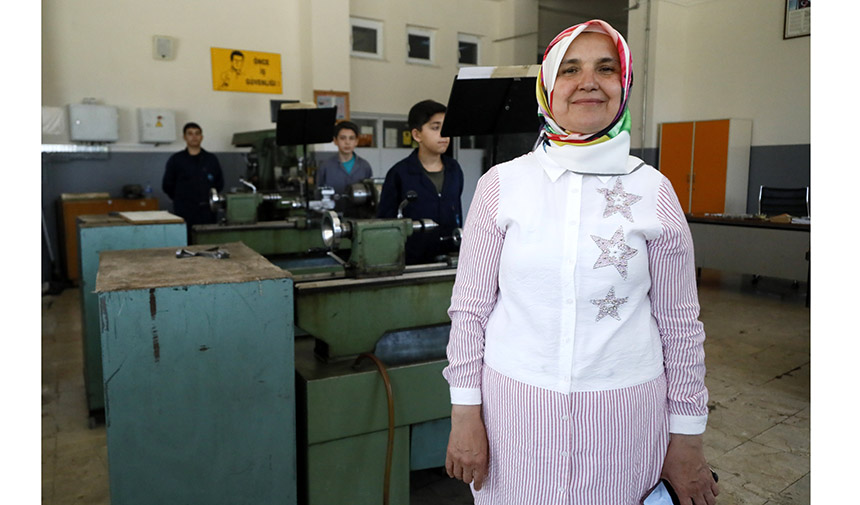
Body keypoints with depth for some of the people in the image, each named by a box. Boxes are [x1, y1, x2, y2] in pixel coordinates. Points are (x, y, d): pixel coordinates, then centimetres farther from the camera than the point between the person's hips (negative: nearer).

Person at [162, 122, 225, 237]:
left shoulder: (211, 159, 10)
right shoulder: (175, 159, 5)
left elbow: (219, 184, 15)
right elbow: (167, 186, 9)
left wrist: (208, 198, 8)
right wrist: (181, 199, 10)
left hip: (207, 213, 2)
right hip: (184, 213, -2)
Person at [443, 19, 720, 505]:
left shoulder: (654, 190, -2)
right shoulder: (502, 183, -3)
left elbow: (680, 323, 3)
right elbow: (469, 307, -1)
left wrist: (687, 439, 5)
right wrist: (465, 413, -2)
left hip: (622, 412, 1)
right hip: (514, 401, 0)